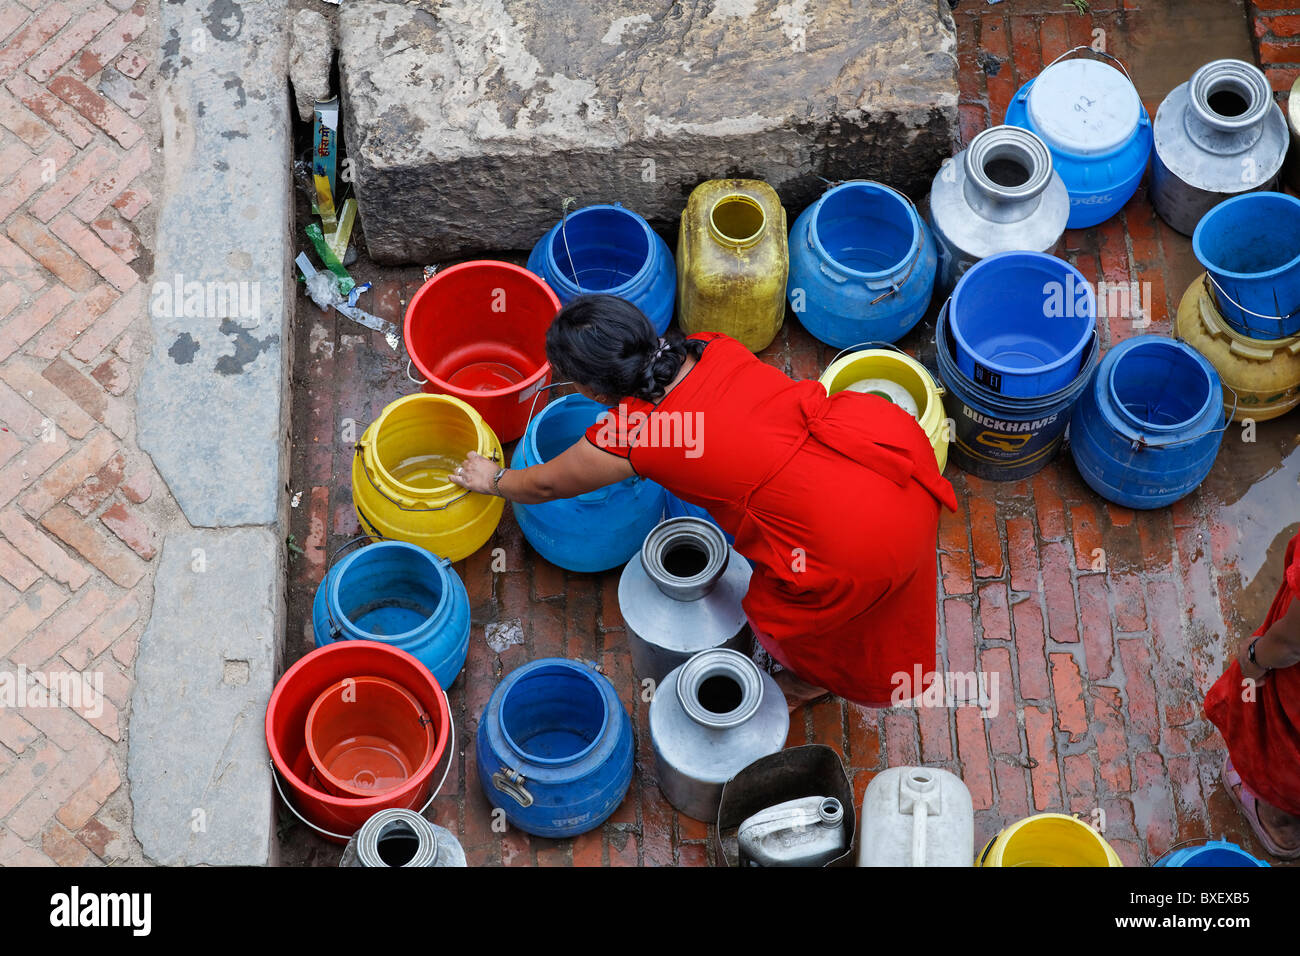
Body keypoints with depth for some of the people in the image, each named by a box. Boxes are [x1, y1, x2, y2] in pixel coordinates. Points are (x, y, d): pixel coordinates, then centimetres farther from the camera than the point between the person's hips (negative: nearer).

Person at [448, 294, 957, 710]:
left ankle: (814, 677, 53)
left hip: (858, 536, -6)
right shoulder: (709, 348, 7)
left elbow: (544, 485, 16)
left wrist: (492, 480, 37)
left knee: (773, 616, 23)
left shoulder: (622, 439, -8)